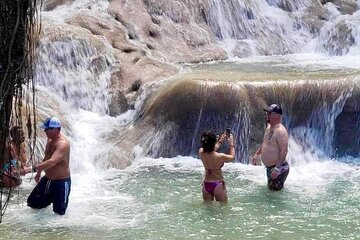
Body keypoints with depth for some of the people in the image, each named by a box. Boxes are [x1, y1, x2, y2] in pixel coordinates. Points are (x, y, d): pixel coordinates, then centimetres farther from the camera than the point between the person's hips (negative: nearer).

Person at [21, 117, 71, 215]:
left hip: (61, 182, -8)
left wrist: (32, 169, -48)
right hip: (47, 179, 8)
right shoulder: (50, 140, 2)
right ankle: (50, 199, 36)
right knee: (32, 203, 14)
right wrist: (39, 172, 25)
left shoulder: (63, 144, -28)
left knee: (59, 212, -1)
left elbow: (51, 162, -41)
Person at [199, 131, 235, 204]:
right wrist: (231, 143, 10)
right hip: (218, 185, -5)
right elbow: (232, 157, -1)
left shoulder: (201, 152, -11)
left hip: (206, 185, 5)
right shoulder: (220, 157, -25)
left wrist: (220, 141, 23)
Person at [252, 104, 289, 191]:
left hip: (278, 168, -10)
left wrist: (277, 169, -31)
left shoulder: (280, 131, -25)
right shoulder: (269, 127, 7)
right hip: (269, 167, 10)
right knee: (270, 189, 22)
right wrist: (257, 154, 17)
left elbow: (284, 151, -29)